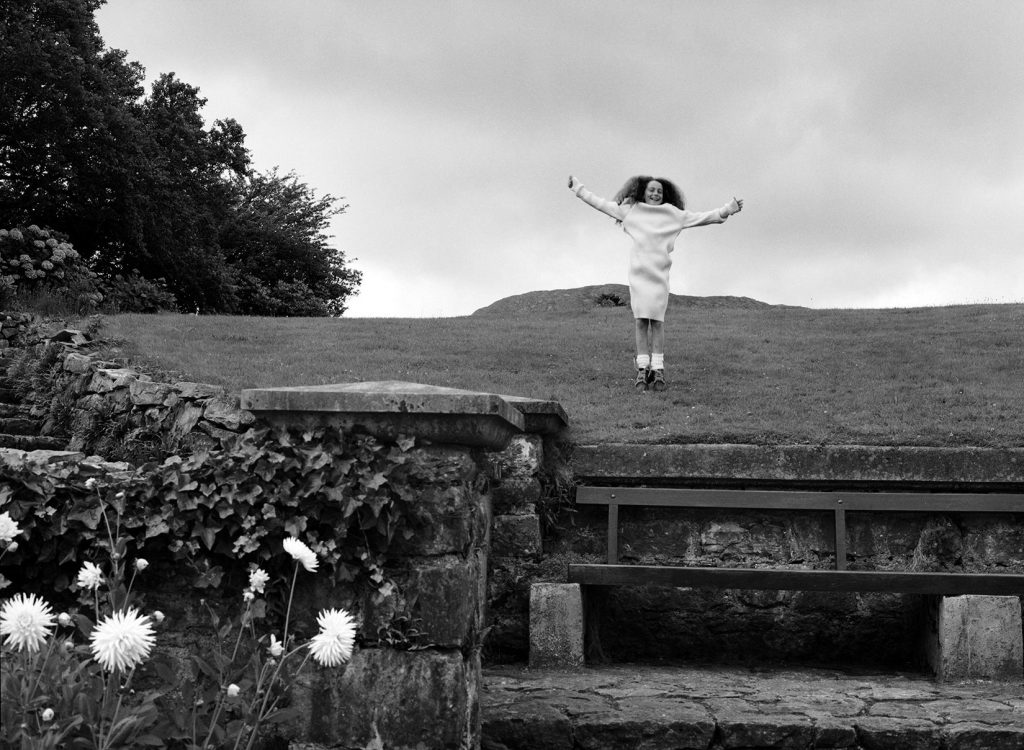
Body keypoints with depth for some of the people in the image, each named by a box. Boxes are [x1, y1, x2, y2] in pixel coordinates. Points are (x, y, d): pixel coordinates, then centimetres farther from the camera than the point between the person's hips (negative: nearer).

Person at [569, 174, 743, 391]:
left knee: (657, 321, -4)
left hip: (659, 273, 0)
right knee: (641, 321, -3)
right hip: (638, 272, 1)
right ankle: (642, 370, -4)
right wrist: (578, 188, 24)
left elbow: (701, 218, 17)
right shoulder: (630, 210, 15)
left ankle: (657, 371, -5)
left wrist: (726, 210, 12)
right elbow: (601, 203, 21)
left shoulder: (673, 214, 15)